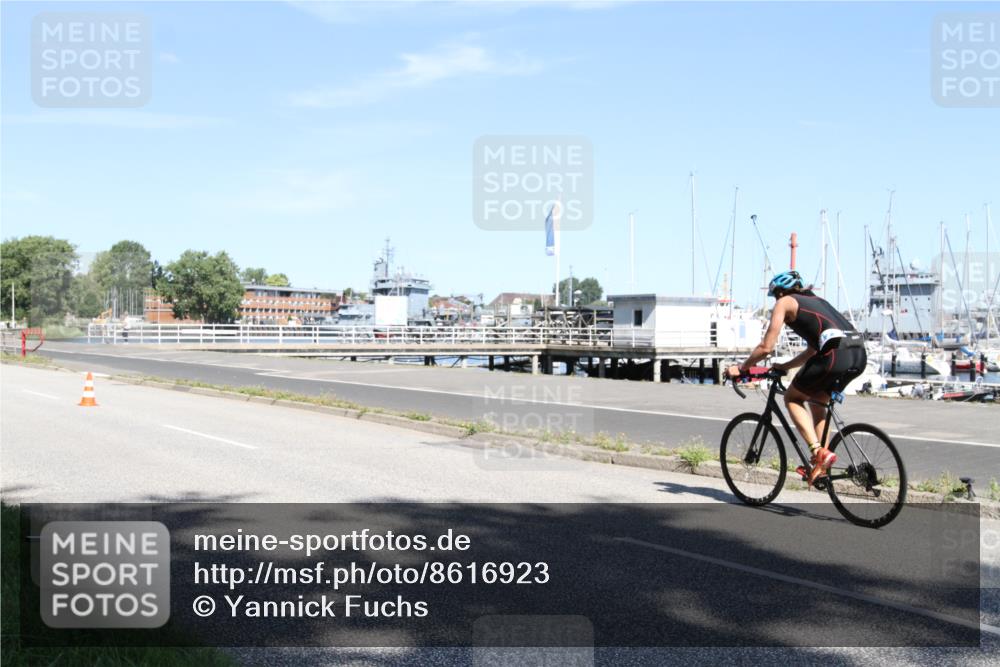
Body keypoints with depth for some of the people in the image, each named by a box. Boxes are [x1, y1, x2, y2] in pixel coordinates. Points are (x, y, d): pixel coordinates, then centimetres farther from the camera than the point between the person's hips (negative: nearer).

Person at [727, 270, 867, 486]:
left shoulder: (784, 303, 12)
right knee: (817, 402, 27)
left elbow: (766, 347, 7)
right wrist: (784, 366, 44)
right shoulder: (816, 300, 34)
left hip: (836, 354, -8)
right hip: (859, 355, 8)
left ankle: (819, 451, -3)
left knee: (792, 398, 14)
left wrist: (741, 368, 20)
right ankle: (821, 465, 21)